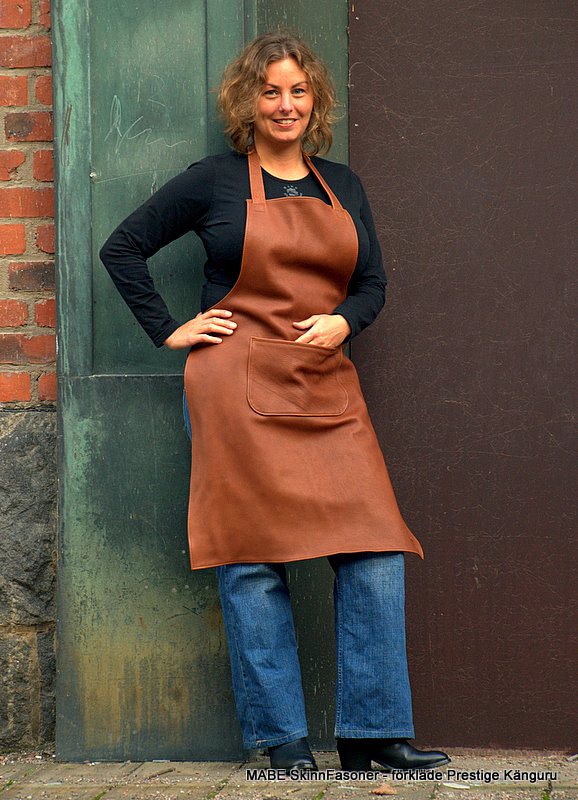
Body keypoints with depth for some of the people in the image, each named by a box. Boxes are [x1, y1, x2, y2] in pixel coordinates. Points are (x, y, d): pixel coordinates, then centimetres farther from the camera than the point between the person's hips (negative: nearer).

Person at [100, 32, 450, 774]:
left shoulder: (343, 186, 18)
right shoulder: (215, 181, 5)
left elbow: (373, 282, 19)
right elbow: (122, 248, 9)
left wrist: (342, 321, -2)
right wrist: (168, 331, 2)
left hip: (327, 390, 4)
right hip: (238, 388, -4)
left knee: (374, 552, -6)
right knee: (254, 560, -4)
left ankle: (373, 733, -1)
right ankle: (281, 737, 3)